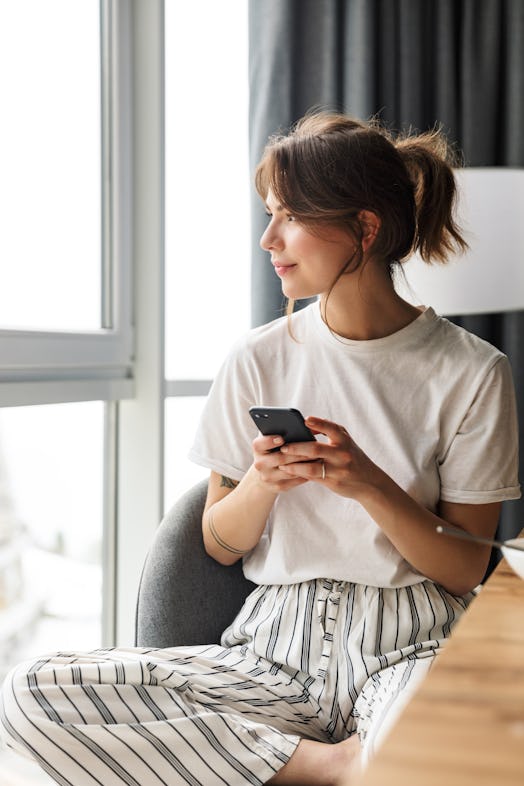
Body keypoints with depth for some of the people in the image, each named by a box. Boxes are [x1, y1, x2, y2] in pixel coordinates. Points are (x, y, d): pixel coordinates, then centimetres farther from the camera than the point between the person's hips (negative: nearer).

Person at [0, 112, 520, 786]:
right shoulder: (258, 360, 6)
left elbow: (464, 573, 0)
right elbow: (219, 546, 11)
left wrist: (370, 484, -16)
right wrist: (261, 483, -11)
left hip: (411, 649, -4)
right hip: (276, 647, 5)